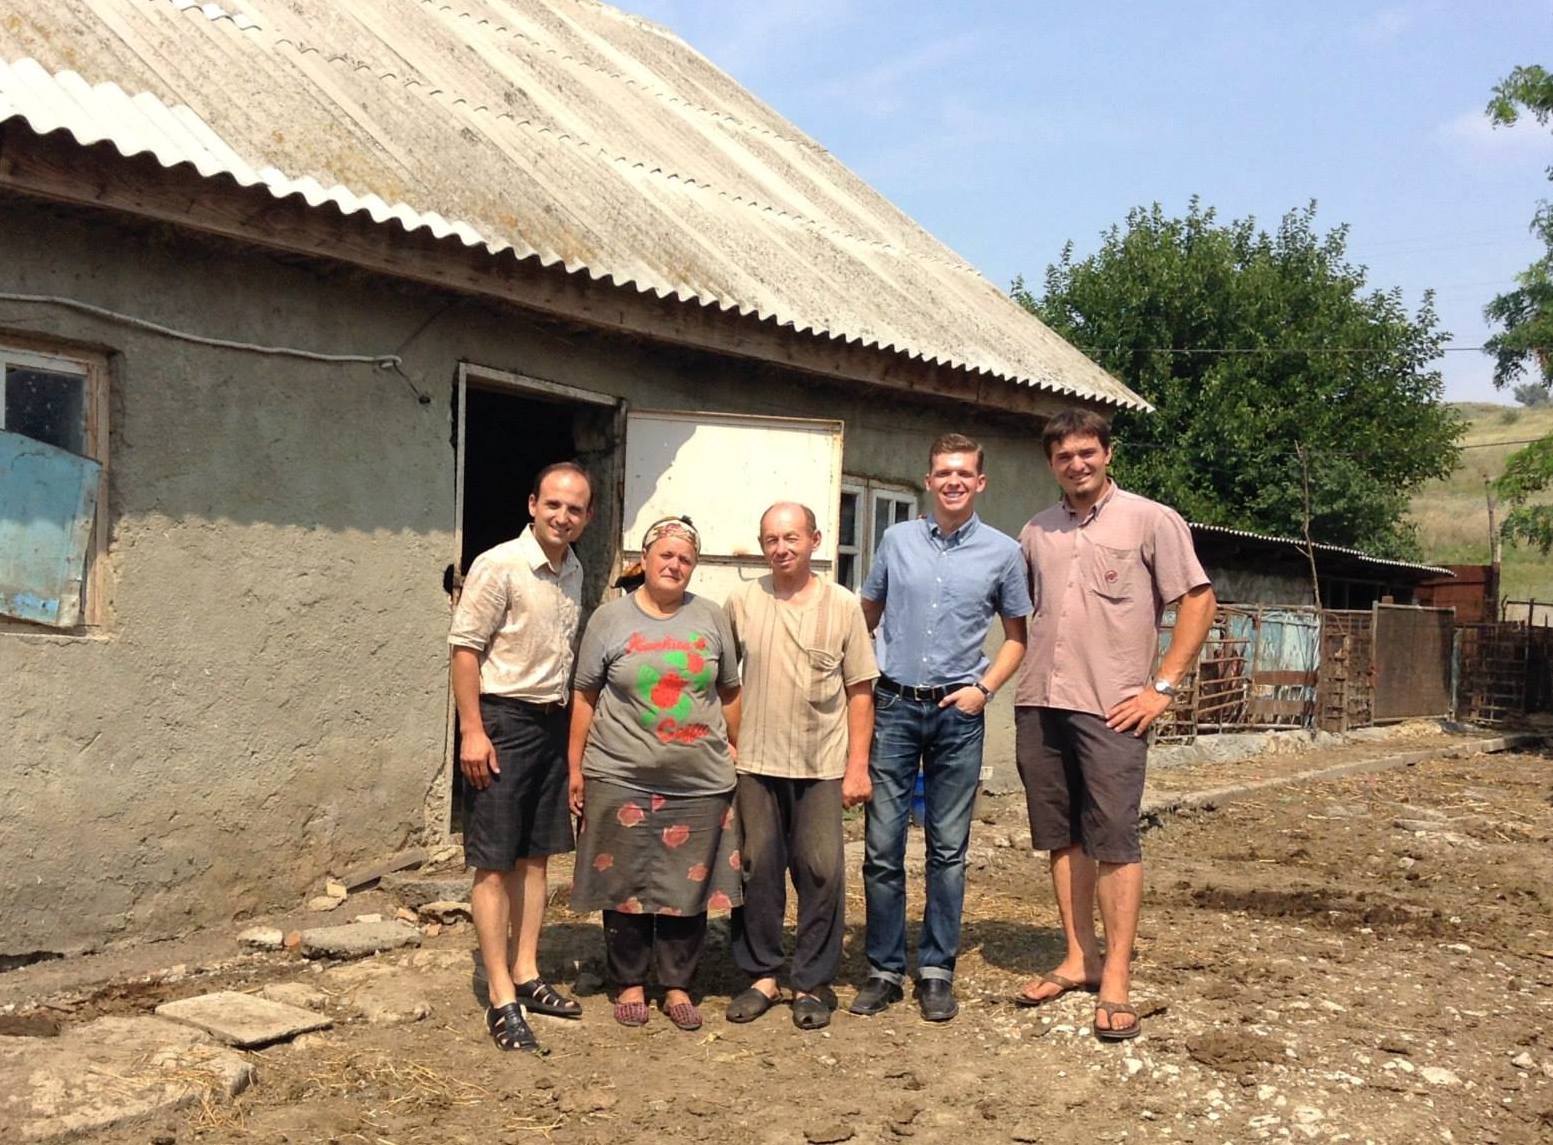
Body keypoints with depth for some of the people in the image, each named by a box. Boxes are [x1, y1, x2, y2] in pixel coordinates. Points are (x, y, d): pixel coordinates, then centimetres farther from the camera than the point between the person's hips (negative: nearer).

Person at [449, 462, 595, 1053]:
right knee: (494, 864, -2)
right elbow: (465, 648, -15)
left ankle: (526, 975, 24)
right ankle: (501, 998, 3)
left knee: (535, 856, 13)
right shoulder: (498, 567, -14)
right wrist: (472, 731, -19)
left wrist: (569, 722, 17)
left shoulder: (574, 570, 10)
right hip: (502, 720, -8)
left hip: (552, 721, 8)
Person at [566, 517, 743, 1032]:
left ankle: (677, 985, 22)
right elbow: (585, 697, 3)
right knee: (627, 885, 6)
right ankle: (629, 984, 22)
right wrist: (575, 767, 0)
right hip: (622, 779, -2)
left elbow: (729, 693, 14)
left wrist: (735, 750, 11)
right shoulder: (611, 618, 2)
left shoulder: (710, 618, 8)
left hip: (701, 782, 2)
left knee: (690, 888, 7)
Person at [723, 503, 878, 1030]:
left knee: (821, 872, 1)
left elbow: (859, 691, 2)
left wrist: (858, 764, -2)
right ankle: (761, 975, 22)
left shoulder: (843, 606, 1)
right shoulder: (741, 603, 3)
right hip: (756, 762, 1)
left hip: (822, 766, -1)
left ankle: (813, 983, 15)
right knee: (758, 870, 7)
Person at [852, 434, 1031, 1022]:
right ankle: (884, 968, 14)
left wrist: (984, 687, -3)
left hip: (958, 713, -1)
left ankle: (937, 971, 16)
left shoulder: (1002, 552, 2)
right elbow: (866, 616, 15)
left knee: (948, 849, 5)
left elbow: (1017, 636, 10)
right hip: (894, 707, 1)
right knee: (881, 846, 2)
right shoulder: (898, 540, 5)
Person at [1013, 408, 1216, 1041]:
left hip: (1110, 708, -5)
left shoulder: (1151, 520, -1)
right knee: (1062, 838, 10)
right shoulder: (1037, 531, 13)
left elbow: (1198, 600, -3)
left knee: (1114, 840, -4)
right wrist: (1025, 674, 10)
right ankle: (1078, 959, 21)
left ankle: (1116, 980, 3)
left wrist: (1162, 687, -8)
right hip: (1040, 704, 5)